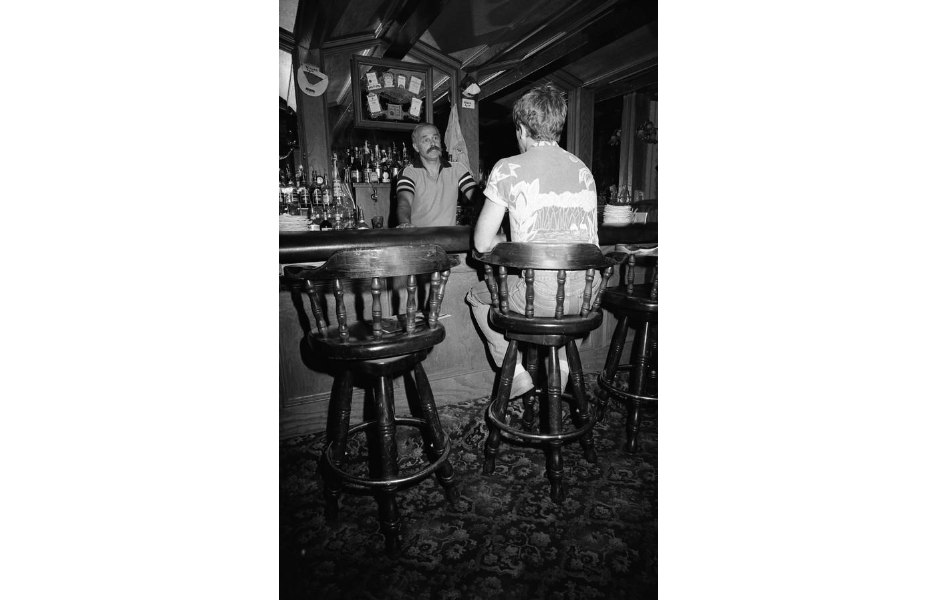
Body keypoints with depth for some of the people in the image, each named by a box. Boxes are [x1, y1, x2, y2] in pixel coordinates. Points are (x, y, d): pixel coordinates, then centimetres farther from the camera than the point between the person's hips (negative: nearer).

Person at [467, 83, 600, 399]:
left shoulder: (508, 169, -4)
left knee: (477, 295, 24)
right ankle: (561, 364, 31)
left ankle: (515, 372, 19)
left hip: (538, 298, -5)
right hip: (586, 297, 5)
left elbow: (482, 243, -3)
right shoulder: (583, 169, 11)